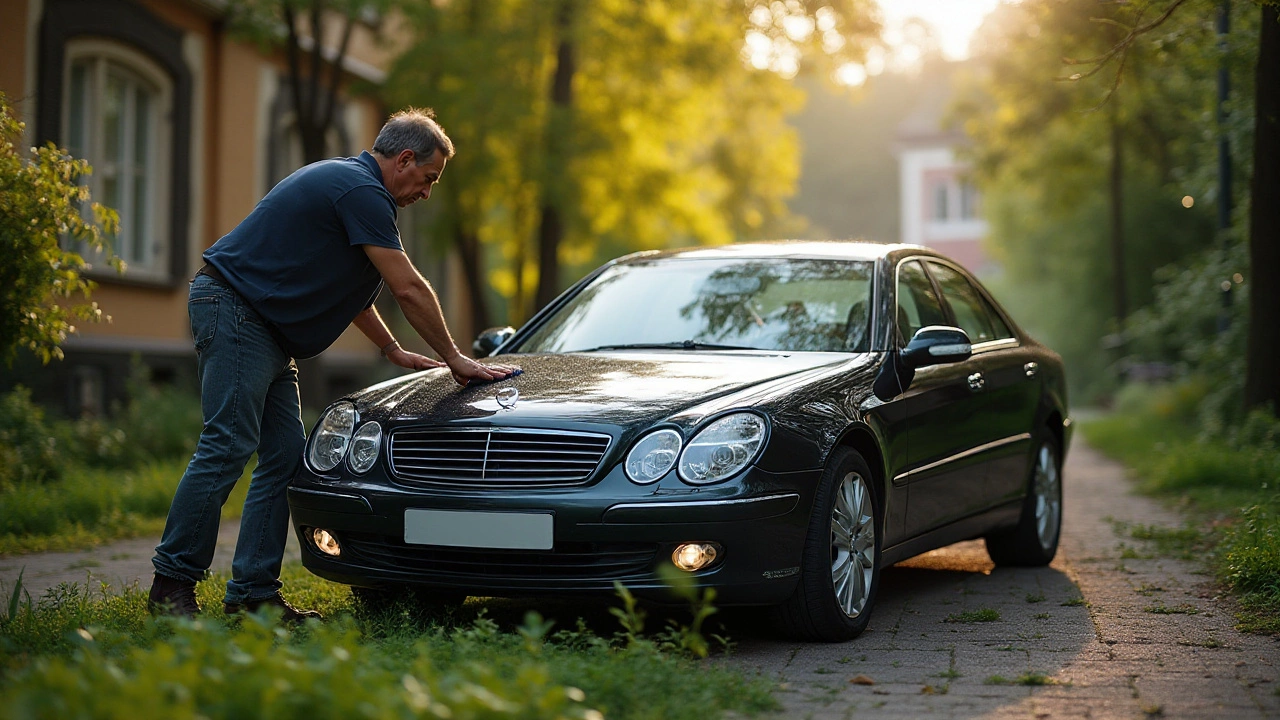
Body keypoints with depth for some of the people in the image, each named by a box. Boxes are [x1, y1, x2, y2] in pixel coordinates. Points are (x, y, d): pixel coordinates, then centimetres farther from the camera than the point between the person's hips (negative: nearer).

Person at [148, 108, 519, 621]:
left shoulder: (345, 181, 18)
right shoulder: (361, 191, -15)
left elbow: (346, 284, 29)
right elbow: (409, 289, -14)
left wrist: (394, 351, 29)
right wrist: (454, 359, -4)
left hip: (264, 327, 11)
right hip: (233, 310, -11)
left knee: (285, 455, 5)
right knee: (227, 447, -13)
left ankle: (253, 591, 5)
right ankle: (172, 585, -7)